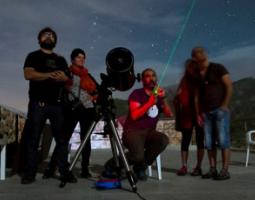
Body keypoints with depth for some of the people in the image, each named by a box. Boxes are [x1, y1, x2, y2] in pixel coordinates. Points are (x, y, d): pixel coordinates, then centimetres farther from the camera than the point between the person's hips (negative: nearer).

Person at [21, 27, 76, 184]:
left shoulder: (61, 60, 20)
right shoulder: (33, 56, 10)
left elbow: (70, 80, 13)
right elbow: (28, 74, -7)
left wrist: (63, 78, -11)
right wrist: (49, 75, -19)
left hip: (57, 103, 3)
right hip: (38, 103, -3)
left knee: (62, 139, -1)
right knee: (32, 139, -4)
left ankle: (65, 171, 3)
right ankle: (29, 173, 1)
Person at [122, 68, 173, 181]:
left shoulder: (158, 96, 12)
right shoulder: (137, 94, -3)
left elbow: (169, 114, 0)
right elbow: (134, 116, -17)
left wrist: (163, 99, -14)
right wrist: (150, 103, -23)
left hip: (149, 132, 5)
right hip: (132, 132, -5)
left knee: (164, 140, -27)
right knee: (138, 156, -31)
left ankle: (140, 167, -5)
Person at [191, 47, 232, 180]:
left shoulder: (218, 68, 1)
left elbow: (229, 86, -4)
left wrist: (225, 105, -10)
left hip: (220, 110, -5)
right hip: (206, 112, 5)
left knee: (223, 141, -7)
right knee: (209, 143, 3)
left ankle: (225, 170, -3)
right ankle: (212, 169, 9)